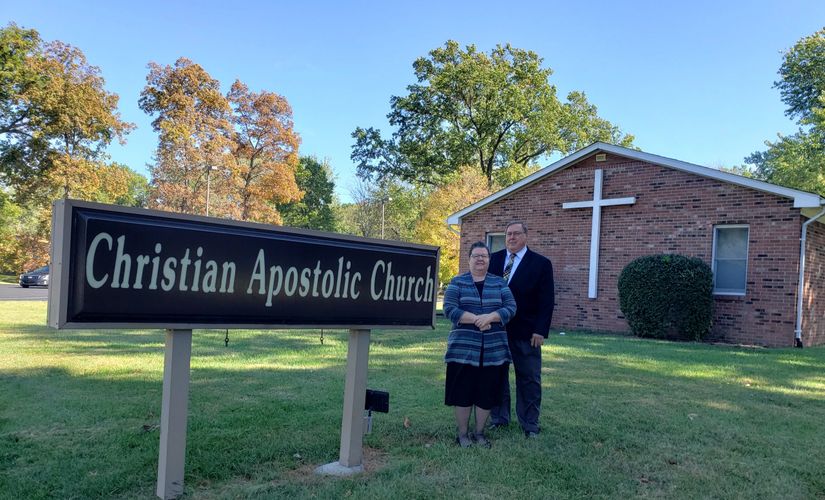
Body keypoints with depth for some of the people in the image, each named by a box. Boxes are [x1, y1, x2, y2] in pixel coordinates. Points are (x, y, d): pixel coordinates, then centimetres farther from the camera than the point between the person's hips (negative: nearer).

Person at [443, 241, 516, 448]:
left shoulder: (499, 282, 9)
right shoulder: (457, 282, 3)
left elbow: (511, 307, -1)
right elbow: (449, 309, -8)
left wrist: (490, 317, -18)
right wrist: (476, 319, -18)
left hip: (494, 349, 2)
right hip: (464, 348, -2)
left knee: (487, 392, 7)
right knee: (463, 391, 2)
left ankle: (480, 432, 23)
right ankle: (463, 433, 18)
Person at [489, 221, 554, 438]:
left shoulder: (541, 263, -3)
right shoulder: (493, 259, 6)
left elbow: (546, 300, -5)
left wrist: (540, 331, -12)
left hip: (526, 333, -3)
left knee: (529, 379, 5)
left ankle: (529, 424, 17)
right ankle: (498, 418, 25)